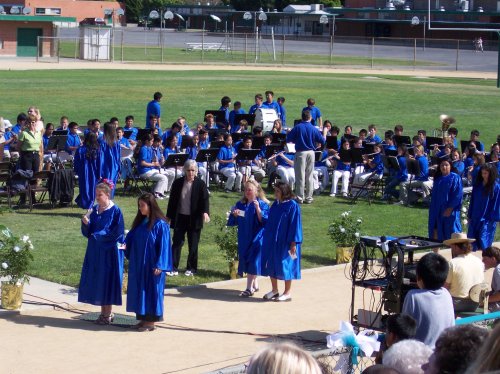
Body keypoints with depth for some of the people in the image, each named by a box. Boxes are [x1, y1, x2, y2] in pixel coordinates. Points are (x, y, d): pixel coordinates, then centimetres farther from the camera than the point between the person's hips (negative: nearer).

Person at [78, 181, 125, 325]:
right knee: (96, 280, 8)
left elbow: (117, 233, -14)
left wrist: (98, 235, -12)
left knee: (107, 280, -1)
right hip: (95, 251, 6)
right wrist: (85, 223, -13)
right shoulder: (94, 210, 7)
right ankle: (104, 312, 18)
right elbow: (87, 232, 8)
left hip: (109, 252, -6)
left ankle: (107, 314, 8)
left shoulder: (115, 211, -10)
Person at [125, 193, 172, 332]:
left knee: (151, 291, 0)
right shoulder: (140, 222, 8)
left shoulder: (160, 224, -13)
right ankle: (143, 319, 20)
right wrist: (125, 245, -9)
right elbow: (131, 238, 12)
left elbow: (164, 246, -15)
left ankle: (151, 322, 7)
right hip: (138, 264, 8)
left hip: (151, 265, -8)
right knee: (140, 290, 11)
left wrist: (159, 265, -18)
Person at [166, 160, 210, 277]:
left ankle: (191, 269, 16)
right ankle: (174, 268, 2)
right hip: (179, 217, 2)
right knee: (177, 243, -1)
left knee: (193, 245, 6)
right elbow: (172, 200, 8)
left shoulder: (200, 184, -5)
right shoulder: (177, 183, 2)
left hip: (194, 219, -2)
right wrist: (168, 216, 9)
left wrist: (205, 212, -29)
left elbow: (205, 199, -11)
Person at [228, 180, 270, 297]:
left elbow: (264, 221, -17)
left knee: (252, 261, -10)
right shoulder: (240, 204, 8)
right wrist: (235, 214, -11)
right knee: (246, 261, 11)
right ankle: (255, 285, 26)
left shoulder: (262, 204, -8)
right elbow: (234, 221, 11)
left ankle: (249, 288, -9)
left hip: (256, 238, -6)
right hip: (244, 238, 6)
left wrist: (258, 208, -29)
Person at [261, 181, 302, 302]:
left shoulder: (292, 206, -15)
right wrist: (267, 239, 13)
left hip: (285, 242, -7)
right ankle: (274, 290, 24)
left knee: (285, 266, 1)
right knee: (271, 265, 11)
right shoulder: (275, 204, 6)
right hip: (272, 241, 7)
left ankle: (287, 293, 13)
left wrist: (293, 243, -17)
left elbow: (295, 225, -15)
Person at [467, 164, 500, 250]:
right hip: (475, 218, 5)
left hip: (488, 219, -5)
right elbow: (472, 201, 12)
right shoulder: (477, 185, 8)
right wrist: (469, 216, 9)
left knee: (483, 240, -9)